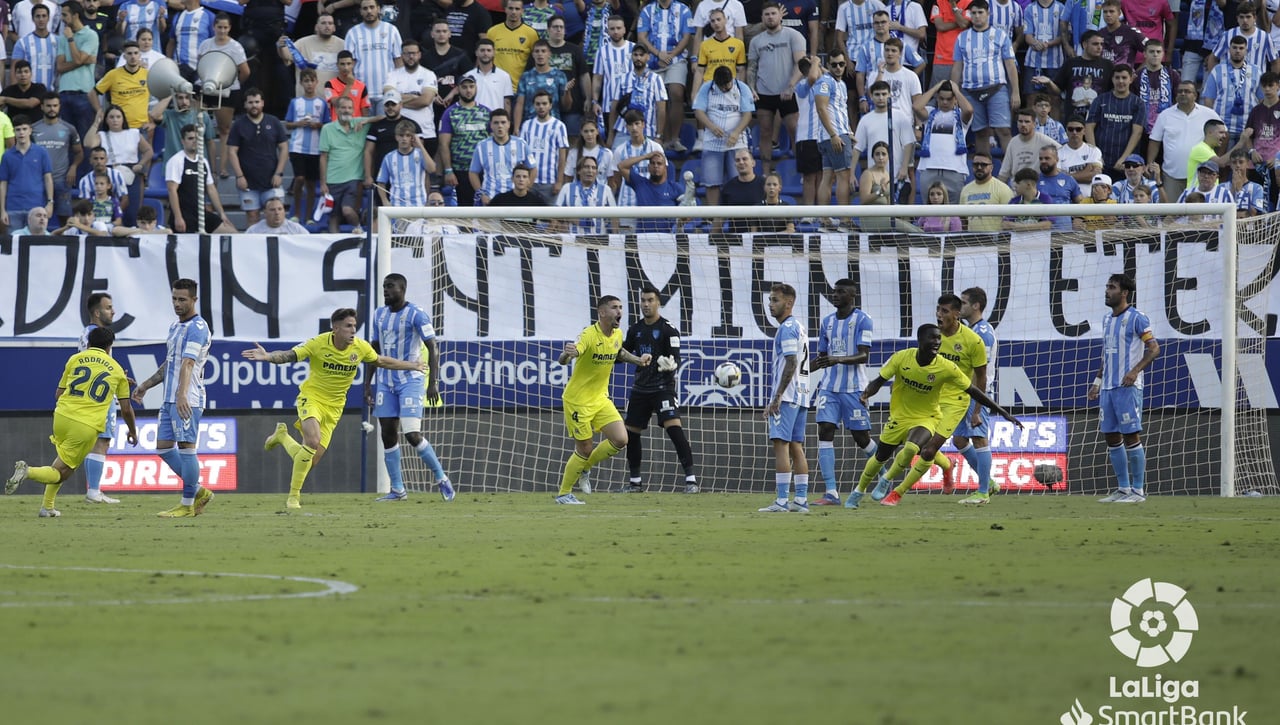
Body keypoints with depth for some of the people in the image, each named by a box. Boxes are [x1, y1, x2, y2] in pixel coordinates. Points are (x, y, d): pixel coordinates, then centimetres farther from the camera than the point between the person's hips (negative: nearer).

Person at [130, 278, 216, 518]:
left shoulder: (197, 328, -11)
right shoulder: (175, 327, 19)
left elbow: (188, 363, -26)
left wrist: (182, 394, -37)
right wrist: (146, 385, 32)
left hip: (188, 401, -10)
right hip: (170, 399, 10)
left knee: (186, 447, -8)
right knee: (163, 446, 9)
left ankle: (187, 505, -2)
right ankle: (199, 492, 17)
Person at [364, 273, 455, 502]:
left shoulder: (416, 314, -9)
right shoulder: (379, 314, 11)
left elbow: (433, 349, -11)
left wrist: (433, 383, -19)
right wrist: (368, 384, 13)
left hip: (411, 381, -6)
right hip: (385, 382, 6)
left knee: (413, 434, -15)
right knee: (388, 435, 2)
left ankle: (442, 480, 1)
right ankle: (398, 490, 10)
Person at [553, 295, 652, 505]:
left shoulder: (617, 335, 0)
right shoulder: (589, 336, -23)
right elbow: (563, 360, -35)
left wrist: (638, 360, 9)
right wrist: (567, 354, -58)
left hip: (601, 399, 7)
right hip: (578, 400, -7)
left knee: (620, 440, -5)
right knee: (584, 450, -2)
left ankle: (585, 468, 20)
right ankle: (563, 494, 17)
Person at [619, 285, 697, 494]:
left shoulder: (668, 329, -8)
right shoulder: (635, 329, 10)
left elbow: (676, 360, -13)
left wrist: (671, 365, -35)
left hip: (663, 387, -7)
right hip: (640, 388, 7)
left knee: (674, 428, -20)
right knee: (631, 433, 9)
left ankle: (690, 479, -19)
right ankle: (635, 481, 24)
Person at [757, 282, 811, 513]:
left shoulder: (787, 328, -10)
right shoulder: (798, 328, 20)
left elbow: (791, 364, -19)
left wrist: (777, 397, -20)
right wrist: (775, 400, 25)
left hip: (786, 396, -10)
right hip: (801, 396, 10)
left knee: (781, 444, -11)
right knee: (796, 447, 10)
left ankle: (781, 501, -16)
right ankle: (801, 500, 9)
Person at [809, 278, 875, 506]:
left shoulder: (862, 320, -6)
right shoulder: (827, 322, 13)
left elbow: (864, 356, -14)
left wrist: (838, 360, -29)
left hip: (854, 388, -5)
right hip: (829, 387, 5)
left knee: (861, 438, 1)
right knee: (825, 432, -9)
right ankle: (831, 493, -12)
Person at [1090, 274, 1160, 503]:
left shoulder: (1136, 319, -7)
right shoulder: (1108, 321, 17)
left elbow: (1154, 349, -11)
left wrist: (1135, 371, -23)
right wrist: (1098, 380, 19)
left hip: (1127, 387, -8)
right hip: (1108, 387, 8)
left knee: (1131, 436, -7)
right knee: (1111, 437, 7)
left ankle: (1138, 490, -2)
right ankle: (1123, 488, 13)